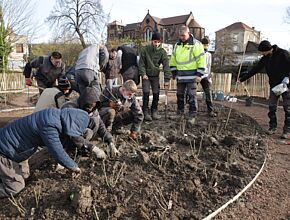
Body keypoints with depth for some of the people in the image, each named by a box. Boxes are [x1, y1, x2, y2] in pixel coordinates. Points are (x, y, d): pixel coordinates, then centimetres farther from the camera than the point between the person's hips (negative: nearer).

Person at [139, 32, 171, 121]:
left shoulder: (162, 52, -7)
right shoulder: (145, 49, -9)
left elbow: (166, 65, -12)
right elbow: (141, 63, -4)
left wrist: (167, 79, -19)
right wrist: (143, 74, -16)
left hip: (156, 75, 2)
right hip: (146, 75, -2)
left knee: (156, 94, 1)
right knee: (146, 93, -9)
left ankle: (154, 111, 17)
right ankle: (146, 113, 0)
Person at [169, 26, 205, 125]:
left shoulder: (196, 44, -7)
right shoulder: (177, 45, 12)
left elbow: (201, 59, -9)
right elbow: (173, 59, 20)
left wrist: (199, 74, -13)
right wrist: (174, 72, 16)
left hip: (191, 76, -6)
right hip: (180, 75, 6)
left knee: (192, 96, -4)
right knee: (180, 95, 13)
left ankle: (192, 116, 4)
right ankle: (179, 113, 27)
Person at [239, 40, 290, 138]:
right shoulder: (265, 58, 3)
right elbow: (255, 69, 6)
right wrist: (243, 78, 3)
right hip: (274, 85, 6)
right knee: (272, 107, 4)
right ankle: (272, 127, 15)